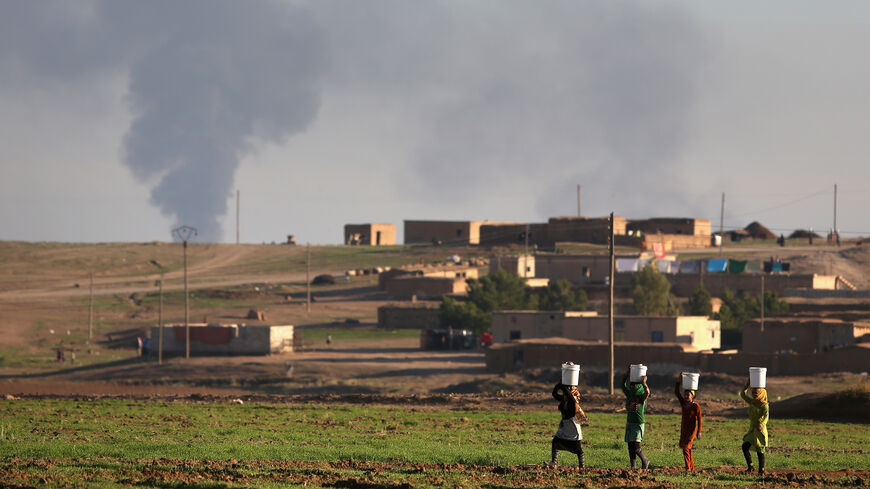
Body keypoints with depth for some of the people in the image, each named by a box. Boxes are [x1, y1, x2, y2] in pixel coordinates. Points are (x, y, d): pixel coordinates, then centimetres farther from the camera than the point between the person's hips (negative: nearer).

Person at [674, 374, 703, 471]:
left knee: (686, 447, -16)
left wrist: (699, 432, -12)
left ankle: (688, 468, -16)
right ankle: (692, 468, 20)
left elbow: (699, 419, -9)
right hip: (683, 429, 7)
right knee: (686, 448, 10)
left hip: (692, 430, -7)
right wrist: (678, 380, -7)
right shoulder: (683, 403, 5)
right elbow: (676, 392, 2)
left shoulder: (696, 406, -11)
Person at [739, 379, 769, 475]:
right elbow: (742, 394, 15)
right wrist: (747, 384, 3)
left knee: (759, 449, -4)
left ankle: (761, 470, 6)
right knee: (745, 446, -6)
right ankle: (750, 467, 3)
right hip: (752, 429, 6)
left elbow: (766, 416, -25)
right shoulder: (752, 402, 8)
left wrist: (762, 424, -44)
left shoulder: (764, 405, -12)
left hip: (760, 429, -6)